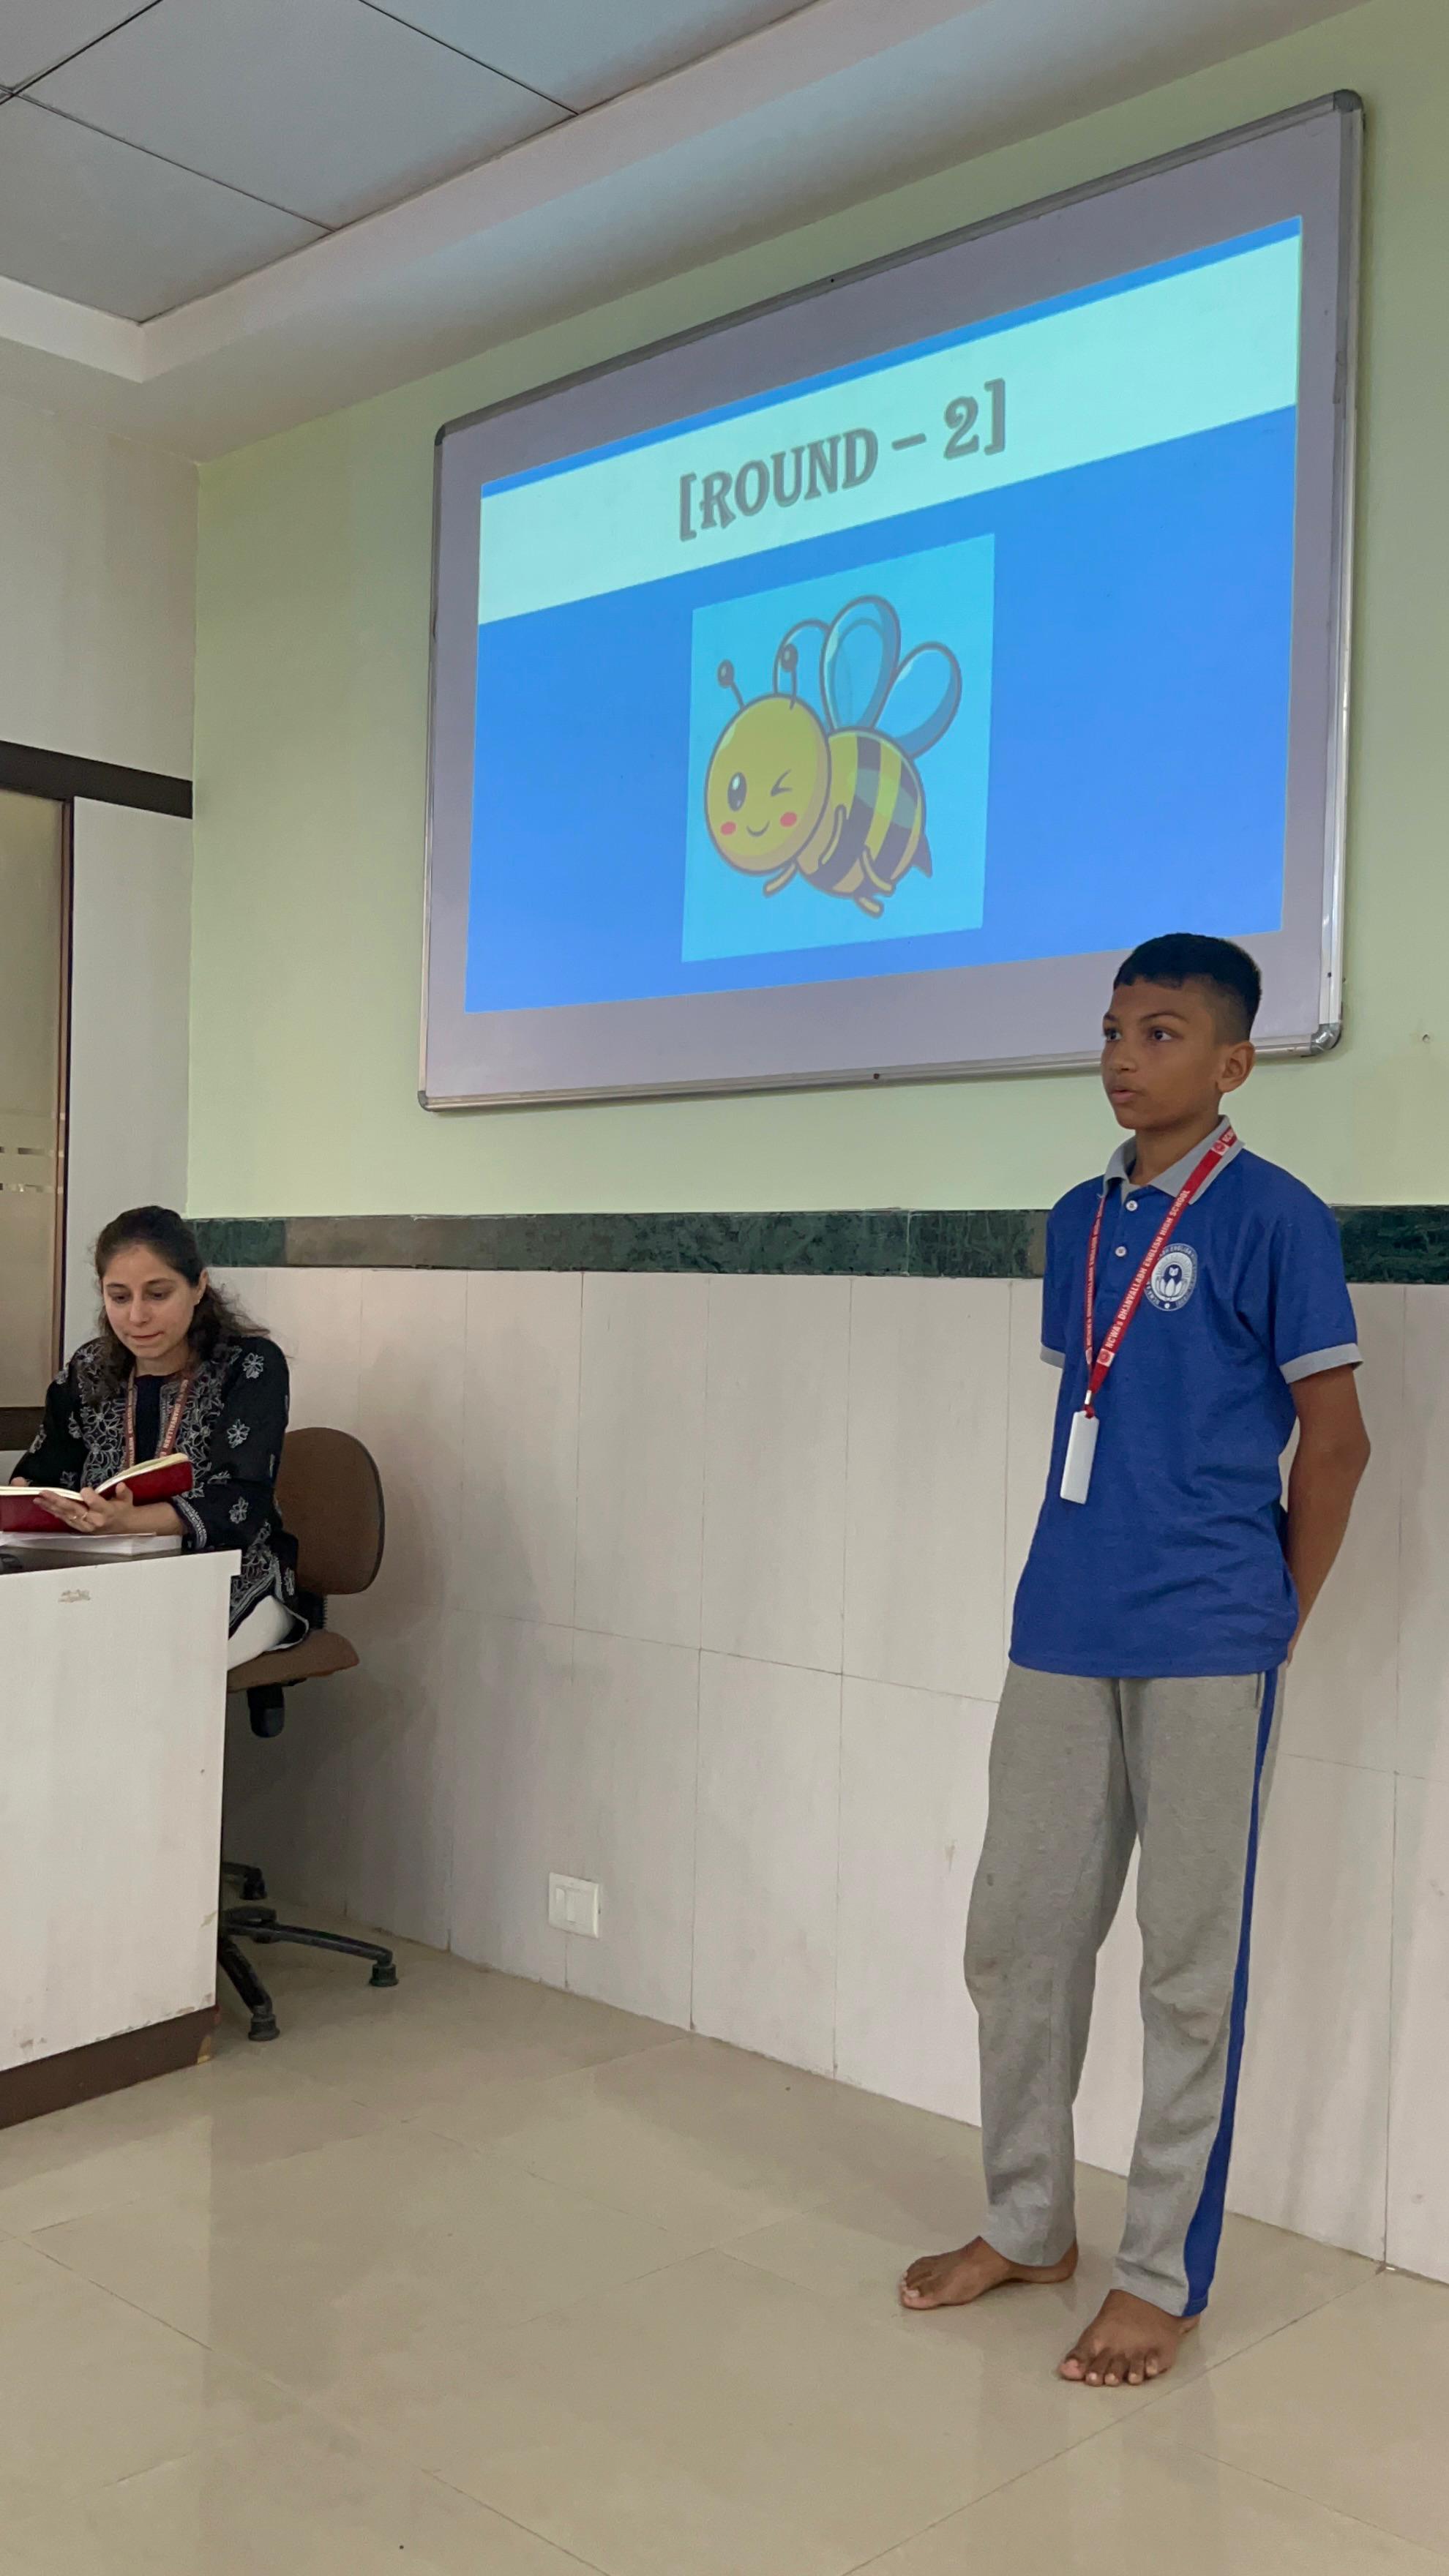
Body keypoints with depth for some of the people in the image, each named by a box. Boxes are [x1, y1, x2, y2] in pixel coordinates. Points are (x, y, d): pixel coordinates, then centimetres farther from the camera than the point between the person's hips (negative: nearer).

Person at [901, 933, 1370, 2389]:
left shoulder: (1271, 1219, -7)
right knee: (1016, 1935, 12)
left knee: (1189, 1967, 5)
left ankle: (1165, 2277, 20)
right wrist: (1090, 1572, 13)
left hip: (1203, 1652, -6)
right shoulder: (1077, 1222, 12)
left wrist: (1272, 1625, 0)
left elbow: (1333, 1441, -4)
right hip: (1061, 1637, 6)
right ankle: (1025, 2223, 30)